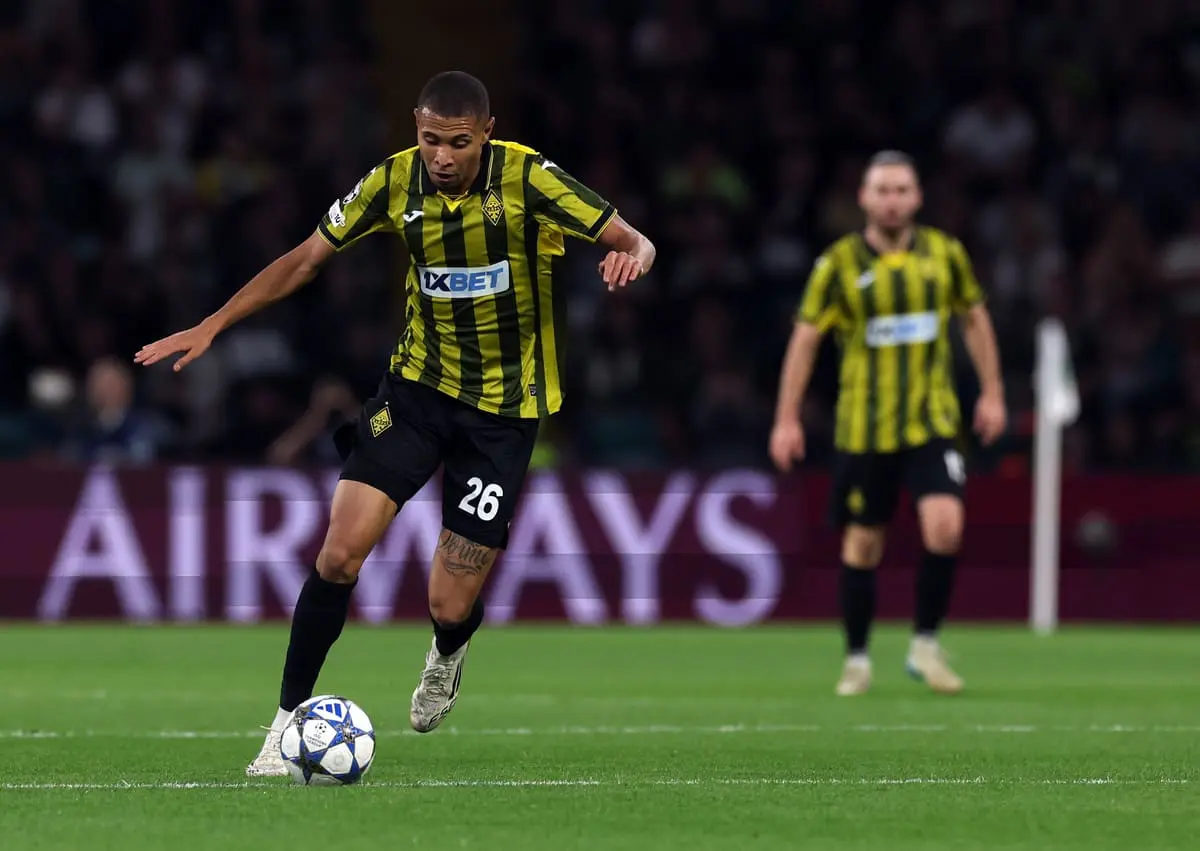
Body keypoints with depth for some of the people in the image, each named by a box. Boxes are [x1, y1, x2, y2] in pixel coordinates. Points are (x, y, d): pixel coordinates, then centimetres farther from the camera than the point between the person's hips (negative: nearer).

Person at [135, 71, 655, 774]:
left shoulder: (528, 179, -18)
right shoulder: (395, 182, -8)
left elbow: (632, 240, -15)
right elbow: (306, 258, 3)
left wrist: (632, 255, -40)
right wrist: (213, 326, -2)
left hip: (505, 407, -2)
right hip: (419, 384, 3)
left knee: (450, 605, -3)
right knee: (342, 550, -15)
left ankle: (449, 653, 37)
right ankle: (290, 718, 0)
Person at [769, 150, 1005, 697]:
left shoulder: (944, 254, 2)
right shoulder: (839, 264, -4)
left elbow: (975, 318, 16)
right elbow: (805, 338, 0)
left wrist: (992, 393, 14)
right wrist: (787, 420, -2)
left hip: (932, 422, 1)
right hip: (863, 426, -1)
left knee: (945, 528, -17)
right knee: (862, 541, 5)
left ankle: (926, 647, 0)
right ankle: (857, 659, 21)